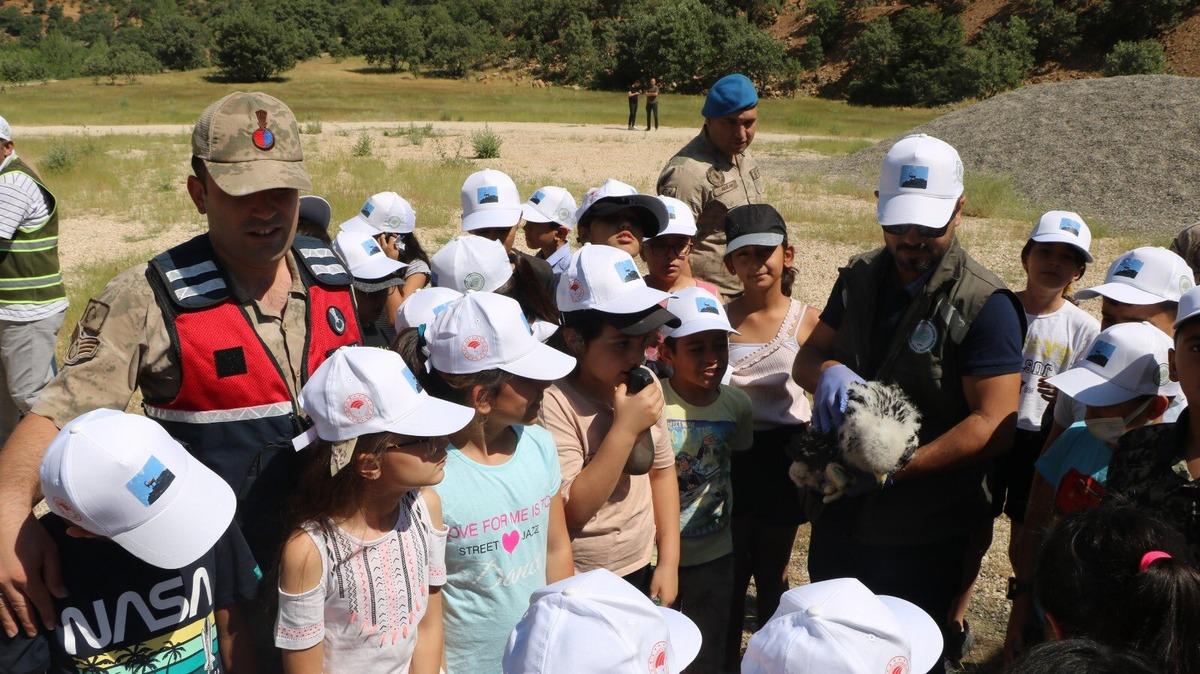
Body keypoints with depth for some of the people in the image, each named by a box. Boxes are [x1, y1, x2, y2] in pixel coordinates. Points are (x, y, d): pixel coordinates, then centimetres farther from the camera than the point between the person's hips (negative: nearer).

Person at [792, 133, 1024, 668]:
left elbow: (993, 426, -22)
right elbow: (808, 355, 8)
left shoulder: (983, 304, -17)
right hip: (840, 518, 6)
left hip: (924, 539, -6)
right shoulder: (860, 277, 2)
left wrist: (896, 468, -29)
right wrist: (826, 370, -17)